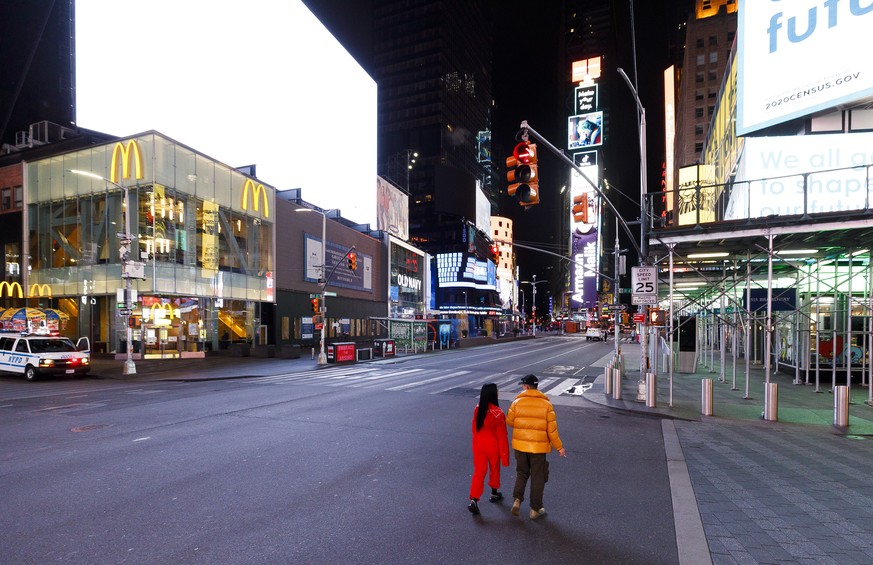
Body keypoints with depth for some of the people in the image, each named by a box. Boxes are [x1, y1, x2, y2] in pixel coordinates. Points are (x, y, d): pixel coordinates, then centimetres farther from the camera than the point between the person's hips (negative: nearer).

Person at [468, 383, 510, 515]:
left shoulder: (477, 409, -8)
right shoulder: (497, 413, -23)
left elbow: (475, 429, 5)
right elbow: (502, 435, -16)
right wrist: (504, 454, -8)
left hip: (478, 446, 3)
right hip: (493, 446, -3)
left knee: (478, 471, 7)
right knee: (494, 470, 20)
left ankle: (473, 500, -5)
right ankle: (494, 494, 40)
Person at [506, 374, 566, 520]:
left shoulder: (517, 402, -7)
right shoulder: (546, 405, -8)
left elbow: (510, 422, 2)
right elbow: (552, 429, -8)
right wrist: (559, 447, 3)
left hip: (520, 445, 1)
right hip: (538, 447, -1)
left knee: (521, 473, 20)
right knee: (537, 478, 12)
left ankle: (517, 499, 4)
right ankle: (535, 509, 19)